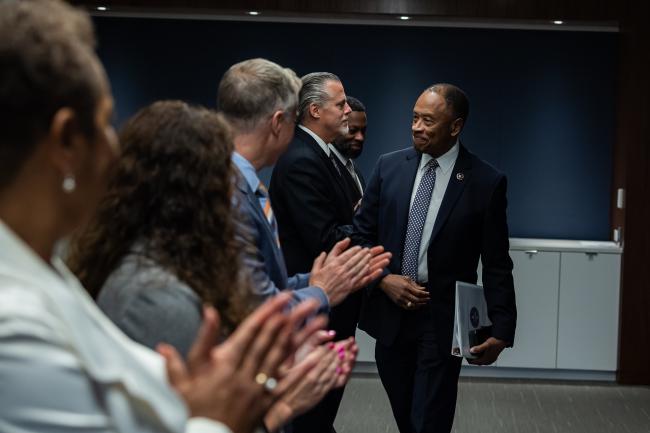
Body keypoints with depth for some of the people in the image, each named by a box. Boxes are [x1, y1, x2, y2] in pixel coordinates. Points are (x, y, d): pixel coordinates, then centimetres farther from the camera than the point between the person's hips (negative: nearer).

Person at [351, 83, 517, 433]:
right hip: (390, 315, 4)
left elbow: (497, 266, -5)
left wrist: (501, 330, -12)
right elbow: (362, 234, 7)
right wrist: (383, 279, -9)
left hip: (443, 323, -3)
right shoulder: (389, 166, 2)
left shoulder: (486, 182, -7)